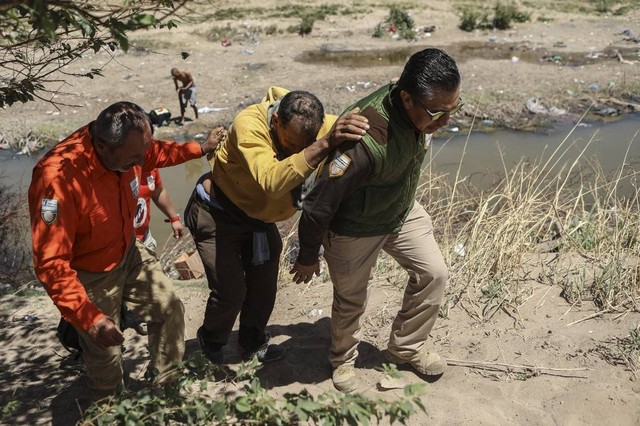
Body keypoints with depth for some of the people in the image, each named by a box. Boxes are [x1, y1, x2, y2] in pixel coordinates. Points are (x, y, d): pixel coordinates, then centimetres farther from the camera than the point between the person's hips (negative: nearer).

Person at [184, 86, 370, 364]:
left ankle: (252, 343, 39)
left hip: (259, 217, 6)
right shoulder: (249, 125, -37)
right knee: (231, 291, -3)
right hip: (217, 215, -5)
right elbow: (272, 182, -52)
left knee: (264, 286, 13)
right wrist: (326, 144, -62)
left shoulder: (315, 124, -20)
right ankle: (211, 340, 28)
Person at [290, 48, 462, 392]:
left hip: (402, 211, 7)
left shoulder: (422, 112, -18)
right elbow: (320, 204, -31)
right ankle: (342, 360, 44)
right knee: (350, 300, 13)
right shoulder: (366, 141, -43)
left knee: (433, 273, 8)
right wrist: (307, 257, -16)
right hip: (354, 229, -6)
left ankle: (406, 347, 31)